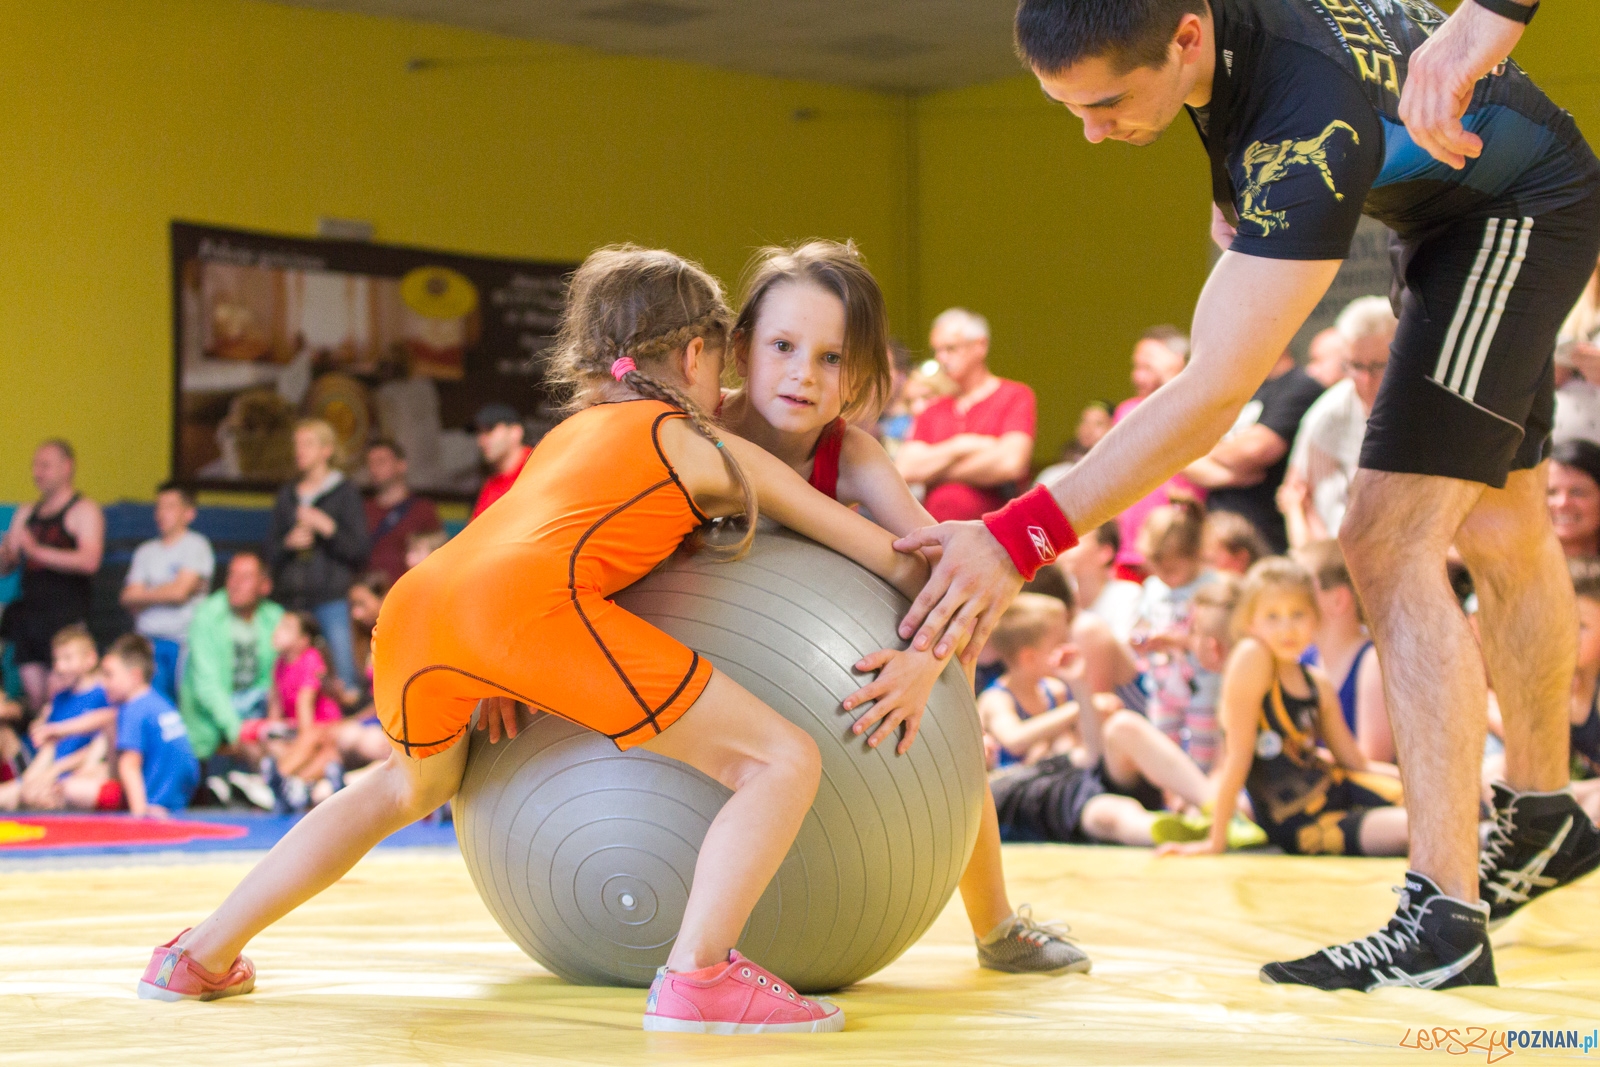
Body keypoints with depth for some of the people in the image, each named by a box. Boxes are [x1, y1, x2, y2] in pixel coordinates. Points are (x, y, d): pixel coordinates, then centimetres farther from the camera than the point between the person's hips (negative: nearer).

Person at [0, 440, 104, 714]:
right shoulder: (26, 514, 20)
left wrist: (38, 551, -23)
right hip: (28, 614, 7)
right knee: (34, 697, 4)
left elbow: (89, 561, -18)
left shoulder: (84, 511, -2)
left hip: (64, 618, -6)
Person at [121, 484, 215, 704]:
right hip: (147, 640, 4)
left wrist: (144, 595, 7)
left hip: (182, 640, -4)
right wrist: (164, 592, -3)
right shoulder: (146, 551, 17)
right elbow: (129, 599, 9)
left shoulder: (196, 545, 2)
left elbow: (179, 592, -7)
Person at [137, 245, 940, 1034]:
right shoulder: (712, 450, 23)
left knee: (410, 788, 37)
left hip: (415, 600, 7)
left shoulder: (569, 433, 37)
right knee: (785, 762, -1)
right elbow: (892, 557, 27)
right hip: (530, 603, -7)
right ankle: (699, 975, -19)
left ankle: (203, 954, 37)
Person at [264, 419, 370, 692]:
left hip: (332, 599, -4)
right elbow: (270, 554, 17)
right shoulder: (286, 497, 18)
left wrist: (328, 527, -12)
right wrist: (288, 543, -3)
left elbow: (361, 550, -2)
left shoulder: (345, 493, 5)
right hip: (292, 598, 4)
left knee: (343, 668, -13)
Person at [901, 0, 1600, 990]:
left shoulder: (1308, 126, -43)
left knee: (1391, 543, -21)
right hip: (1454, 204, 9)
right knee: (1500, 535, 21)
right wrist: (1240, 206, -2)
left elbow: (1215, 396, -46)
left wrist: (1020, 538, -48)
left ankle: (1445, 918, -23)